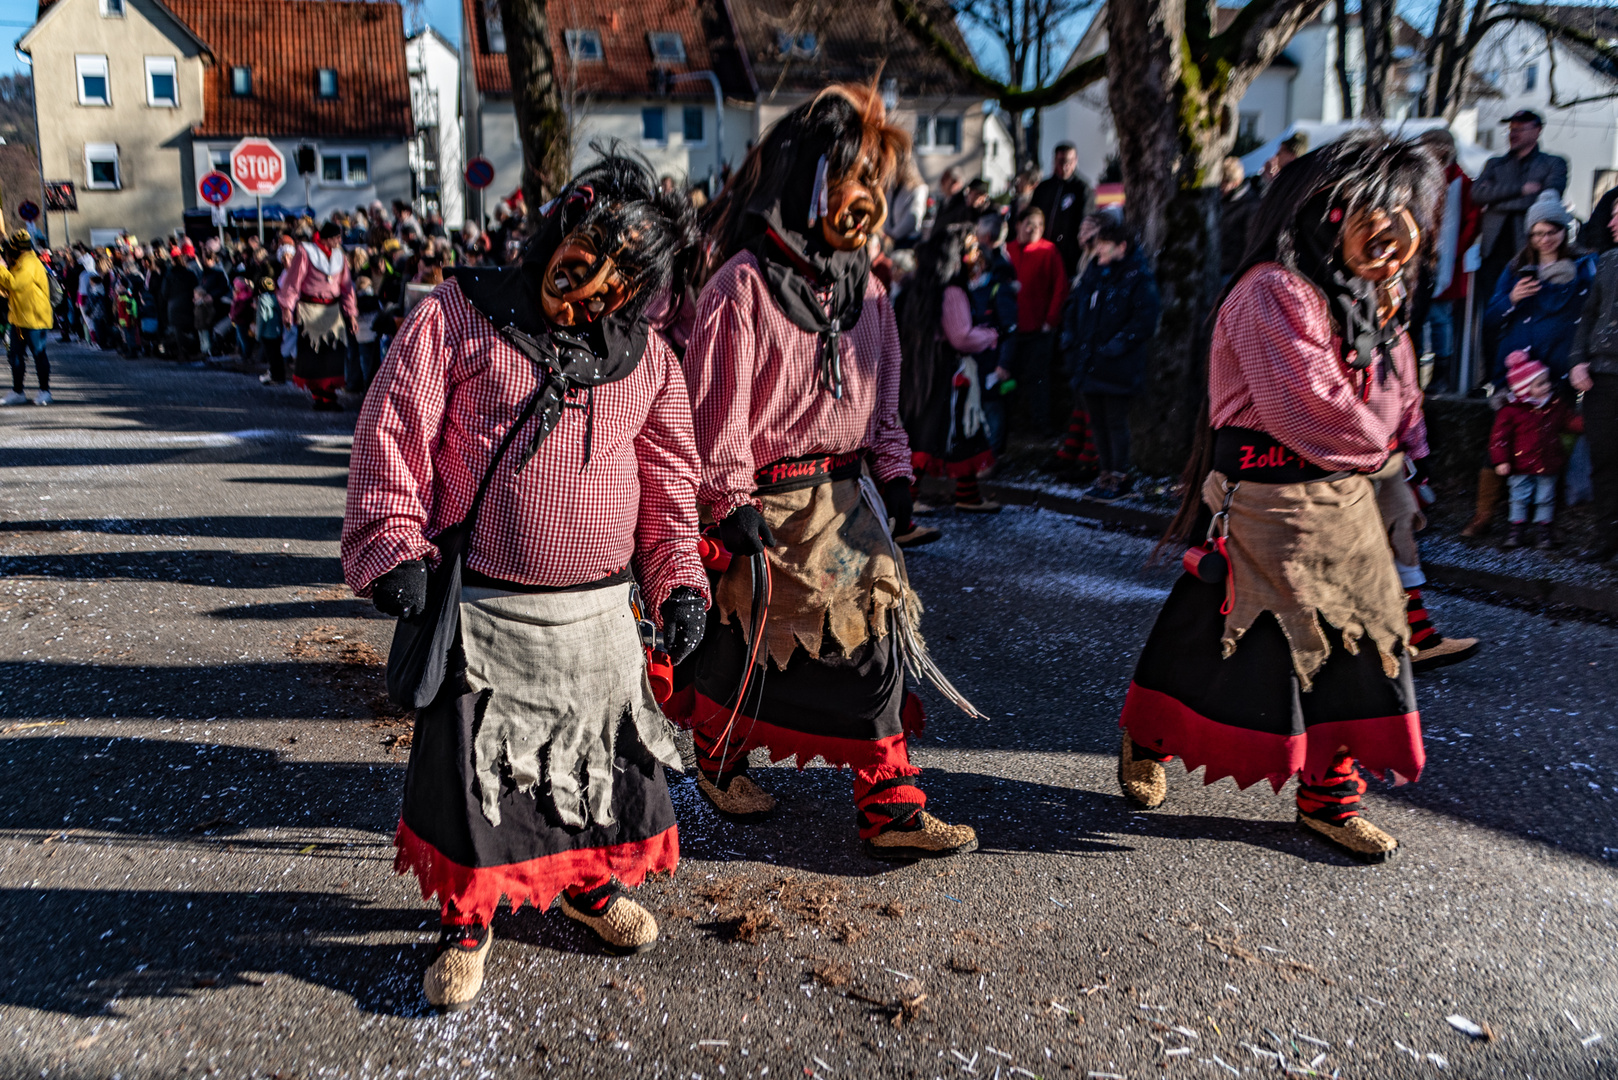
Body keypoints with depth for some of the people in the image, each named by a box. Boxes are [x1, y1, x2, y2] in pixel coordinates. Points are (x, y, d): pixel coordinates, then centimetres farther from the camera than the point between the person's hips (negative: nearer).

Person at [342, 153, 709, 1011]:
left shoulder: (646, 357, 7)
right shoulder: (457, 316, -3)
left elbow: (668, 478, 10)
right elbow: (393, 433, -6)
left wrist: (678, 580, 2)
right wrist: (394, 546, -13)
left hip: (602, 613, 4)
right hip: (487, 611, -3)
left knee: (609, 752, 17)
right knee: (470, 766, 4)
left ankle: (589, 882, 44)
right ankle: (465, 921, 29)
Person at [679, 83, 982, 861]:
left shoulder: (862, 285, 9)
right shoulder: (743, 284, -13)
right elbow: (716, 404, -14)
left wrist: (894, 474, 8)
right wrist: (733, 504, -15)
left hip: (851, 496, 6)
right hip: (771, 501, -6)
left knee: (878, 639, 3)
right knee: (746, 644, 11)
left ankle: (891, 810, 12)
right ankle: (718, 761, 38)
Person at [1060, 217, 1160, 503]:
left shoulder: (1138, 277, -10)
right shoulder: (1093, 272, 11)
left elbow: (1145, 320, -16)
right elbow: (1074, 305, 21)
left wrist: (1115, 346, -20)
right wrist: (1069, 337, 8)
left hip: (1115, 368, -7)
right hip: (1088, 362, 7)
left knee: (1116, 422, 1)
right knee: (1097, 422, 13)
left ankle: (1119, 478, 12)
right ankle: (1106, 474, 25)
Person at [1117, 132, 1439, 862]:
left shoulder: (1371, 297, 13)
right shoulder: (1274, 294, -17)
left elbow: (1399, 411, 16)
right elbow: (1320, 419, -24)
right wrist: (1378, 444, -7)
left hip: (1344, 502, 9)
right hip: (1267, 507, -8)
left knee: (1354, 645, 10)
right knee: (1213, 639, 3)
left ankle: (1329, 798, 25)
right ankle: (1144, 743, 30)